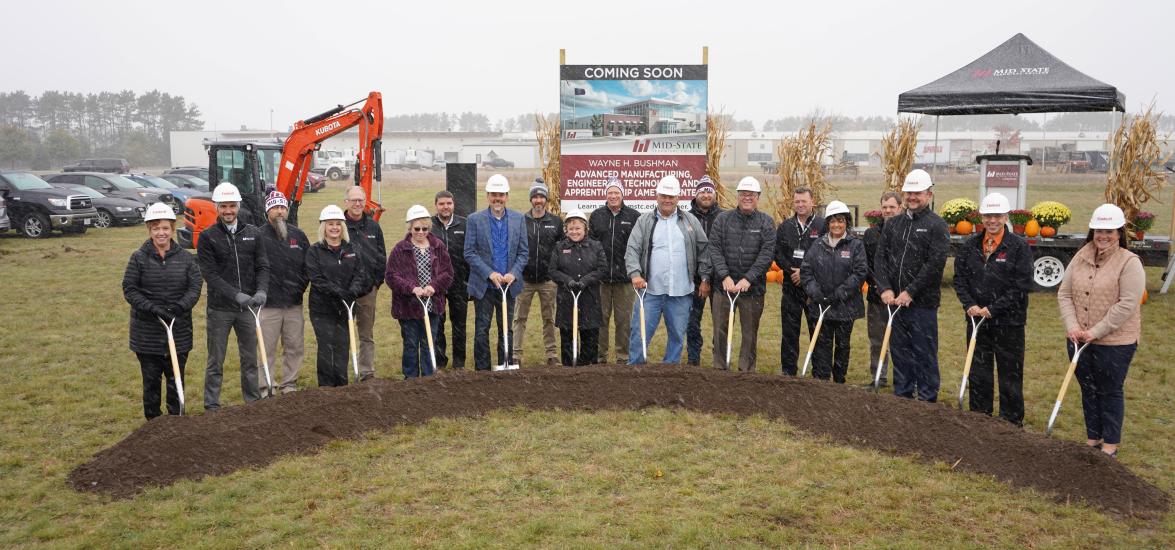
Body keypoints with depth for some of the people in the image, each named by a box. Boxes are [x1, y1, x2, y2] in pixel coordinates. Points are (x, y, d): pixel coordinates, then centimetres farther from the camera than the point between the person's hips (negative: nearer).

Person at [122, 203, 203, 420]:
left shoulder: (185, 258, 2)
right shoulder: (139, 258, -2)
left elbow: (195, 287, -2)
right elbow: (129, 289, -5)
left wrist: (180, 307, -19)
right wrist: (152, 308, -18)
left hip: (179, 330, 1)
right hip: (147, 332, -1)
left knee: (176, 379, 10)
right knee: (151, 379, 8)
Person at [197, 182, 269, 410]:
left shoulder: (252, 233, 6)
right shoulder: (207, 237, -4)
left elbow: (262, 266, 4)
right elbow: (210, 273, -10)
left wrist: (261, 290, -15)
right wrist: (236, 295, -20)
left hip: (248, 307, 3)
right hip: (220, 308, -3)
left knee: (250, 359, 12)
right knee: (215, 362, 6)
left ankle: (254, 402, 23)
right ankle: (212, 406, 16)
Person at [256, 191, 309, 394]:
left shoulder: (298, 235, 8)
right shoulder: (259, 236, -7)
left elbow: (308, 263, 16)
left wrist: (301, 285, 6)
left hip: (294, 303, 5)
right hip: (268, 304, -4)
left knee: (295, 347, 10)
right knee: (266, 348, 0)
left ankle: (289, 384, 22)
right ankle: (264, 388, 9)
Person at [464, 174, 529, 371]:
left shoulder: (518, 219, 4)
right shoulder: (474, 219, -3)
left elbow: (523, 251, 4)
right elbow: (469, 253, -6)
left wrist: (513, 273, -11)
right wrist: (490, 273, -16)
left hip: (509, 285, 2)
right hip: (484, 285, -2)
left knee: (507, 330, 10)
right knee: (482, 330, 3)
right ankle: (482, 370, 13)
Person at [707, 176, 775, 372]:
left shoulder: (766, 222, 2)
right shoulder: (723, 219, 4)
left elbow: (766, 254, -7)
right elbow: (714, 249, -3)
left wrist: (748, 279, -16)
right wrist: (725, 276, -14)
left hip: (753, 287, -1)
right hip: (724, 284, 1)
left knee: (750, 332, 7)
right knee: (720, 330, 6)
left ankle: (747, 370, 18)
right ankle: (719, 368, 17)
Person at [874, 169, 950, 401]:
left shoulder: (936, 225, -4)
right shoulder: (893, 224, 12)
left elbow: (935, 264, -13)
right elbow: (881, 257, 7)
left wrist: (910, 292, -16)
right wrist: (885, 288, -7)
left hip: (923, 303, -5)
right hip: (894, 301, 5)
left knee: (924, 355, 2)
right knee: (899, 352, 13)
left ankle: (927, 400, 12)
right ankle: (902, 396, 25)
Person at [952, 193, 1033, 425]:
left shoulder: (1019, 246, -8)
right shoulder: (970, 245, 5)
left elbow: (1022, 285, -13)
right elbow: (960, 277, 5)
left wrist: (993, 309, -17)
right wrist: (970, 304, -10)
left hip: (1009, 321, -4)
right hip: (976, 319, 4)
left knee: (1010, 375, 6)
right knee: (978, 373, 13)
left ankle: (1012, 423, 18)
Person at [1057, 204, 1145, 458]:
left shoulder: (1130, 263, -12)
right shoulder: (1081, 257, 4)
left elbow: (1127, 304, -18)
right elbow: (1064, 293, 4)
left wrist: (1096, 332, -19)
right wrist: (1072, 326, -9)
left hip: (1115, 342, -5)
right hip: (1079, 340, 5)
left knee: (1110, 392, 8)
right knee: (1088, 390, 16)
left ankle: (1111, 444, 22)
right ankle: (1092, 438, 31)